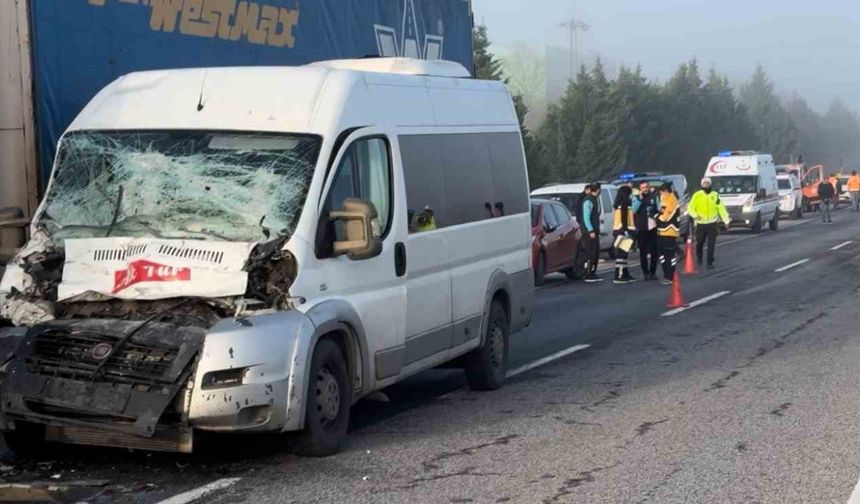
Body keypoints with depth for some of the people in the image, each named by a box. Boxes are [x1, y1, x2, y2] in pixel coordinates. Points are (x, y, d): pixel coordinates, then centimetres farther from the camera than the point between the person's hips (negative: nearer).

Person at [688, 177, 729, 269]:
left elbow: (721, 208, 5)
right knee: (699, 243, 7)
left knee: (711, 245, -3)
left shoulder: (715, 195, 6)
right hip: (701, 224, -1)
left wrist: (726, 220, 0)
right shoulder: (697, 195, 1)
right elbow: (691, 207, -2)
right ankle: (699, 258, 33)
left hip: (712, 224, 1)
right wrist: (694, 215, -22)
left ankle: (710, 263, 2)